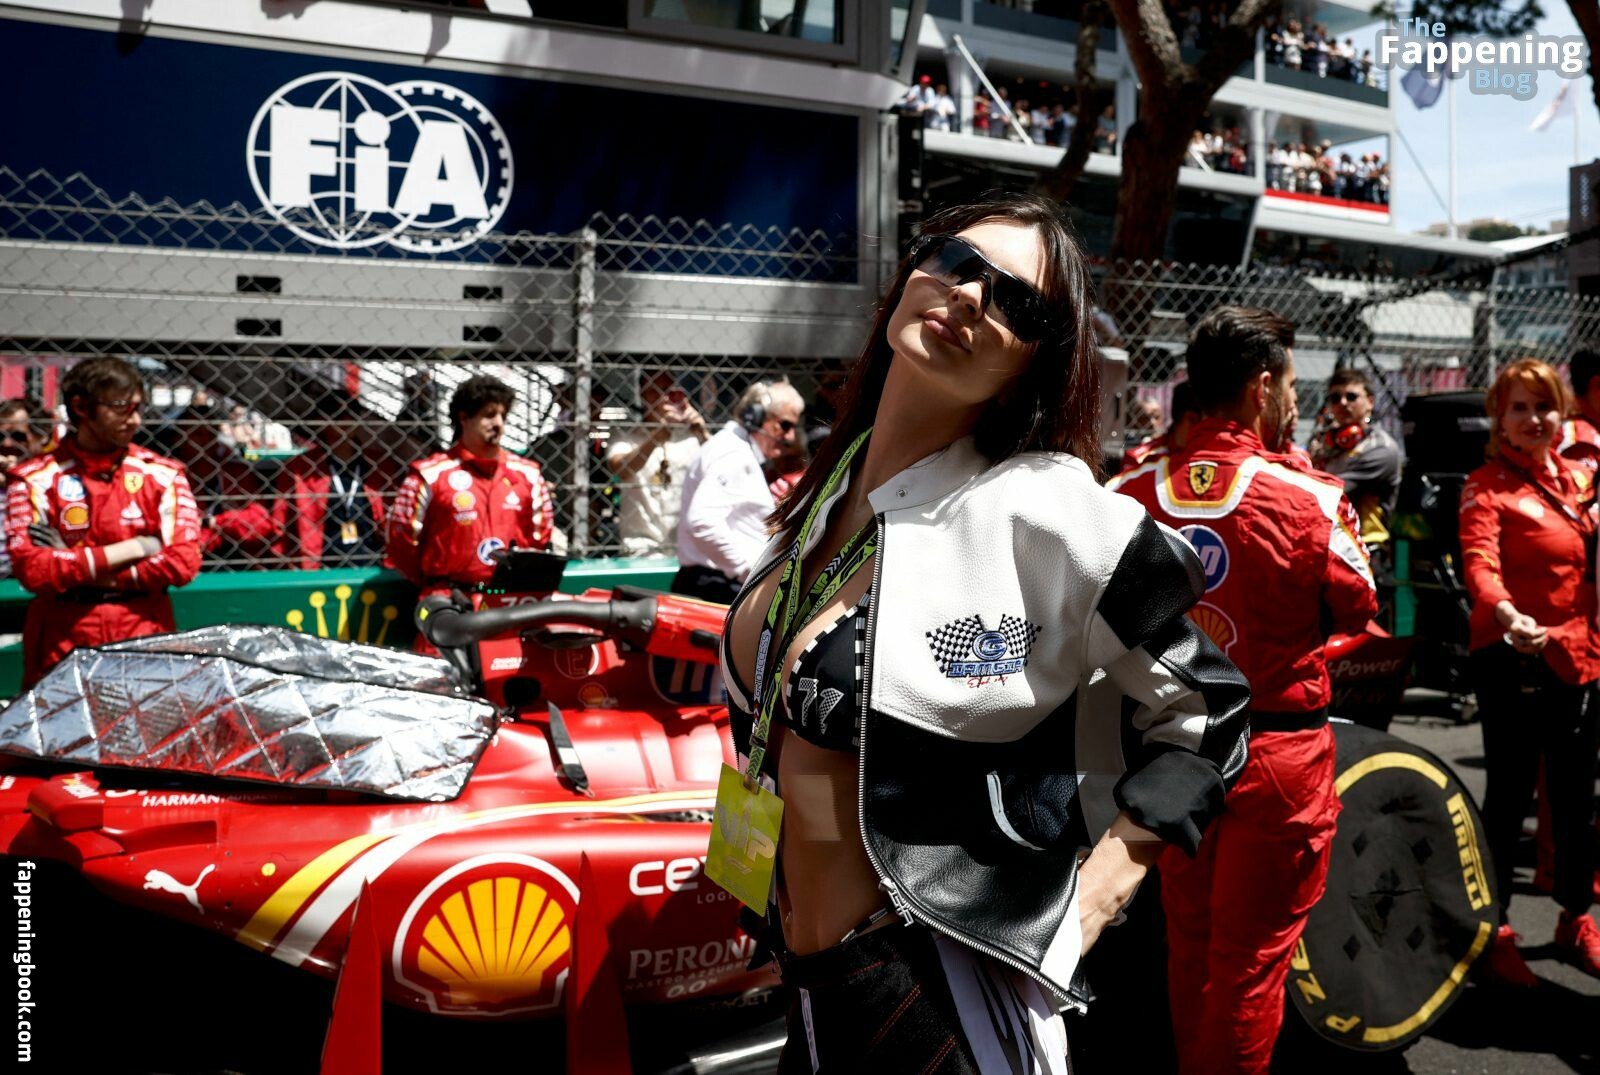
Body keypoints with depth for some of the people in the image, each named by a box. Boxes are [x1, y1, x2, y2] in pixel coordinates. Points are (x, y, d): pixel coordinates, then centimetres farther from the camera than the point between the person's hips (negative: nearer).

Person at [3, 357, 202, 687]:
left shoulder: (162, 474, 1)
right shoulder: (35, 479, -3)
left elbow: (183, 561, -8)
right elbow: (31, 568, -13)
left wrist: (72, 568, -11)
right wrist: (134, 548, -13)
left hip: (146, 635, 1)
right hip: (63, 641, -1)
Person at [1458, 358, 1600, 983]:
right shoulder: (1487, 487, -9)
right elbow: (1480, 562, -26)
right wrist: (1508, 615, -44)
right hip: (1514, 661, -6)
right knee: (1509, 796, 1)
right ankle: (1496, 931, 15)